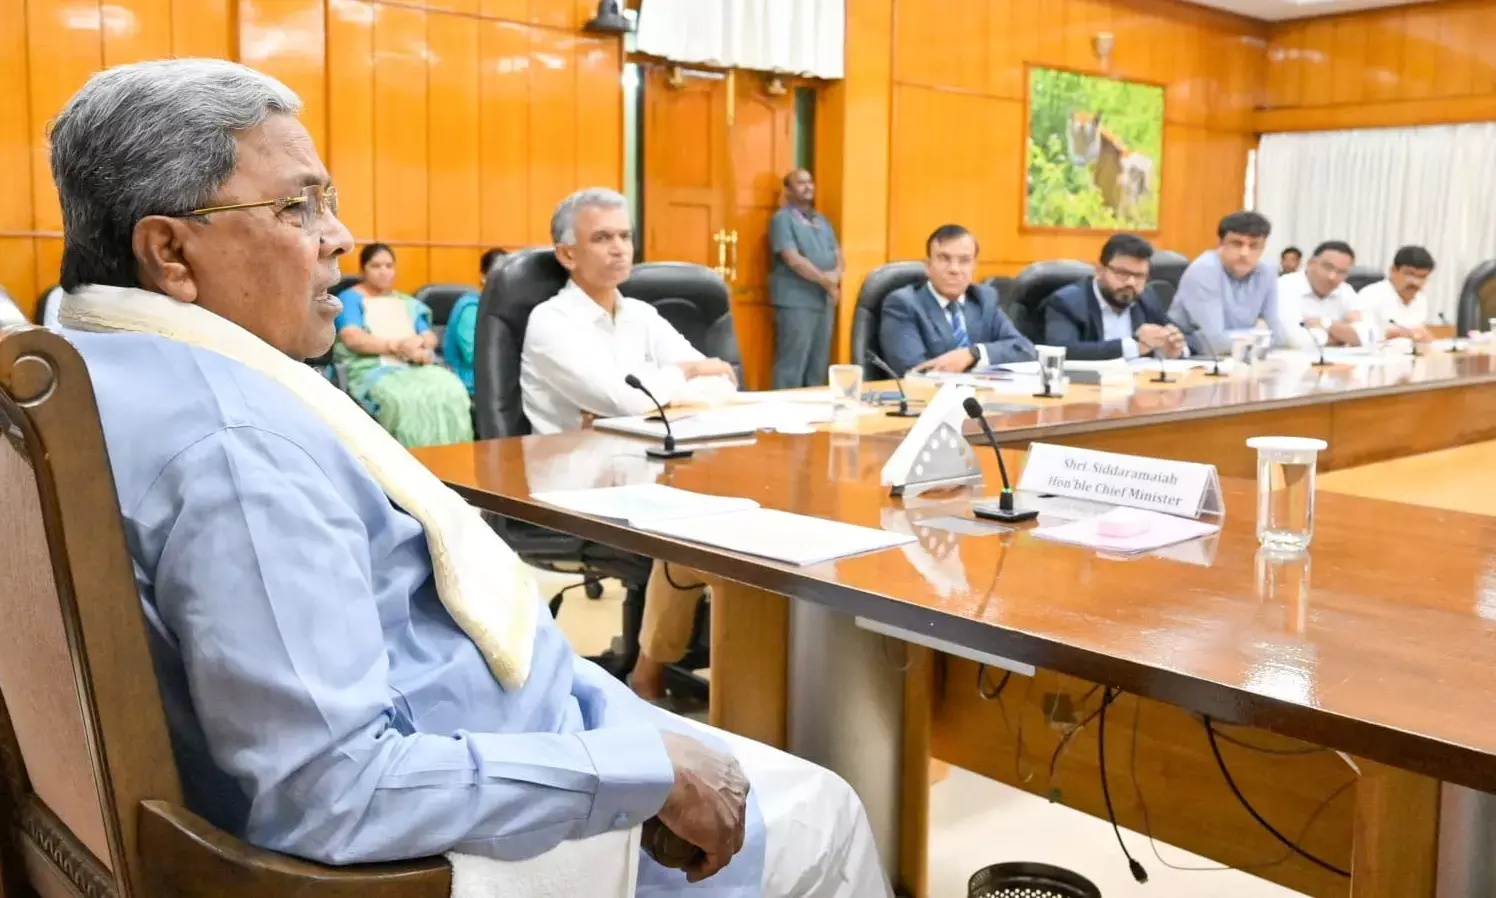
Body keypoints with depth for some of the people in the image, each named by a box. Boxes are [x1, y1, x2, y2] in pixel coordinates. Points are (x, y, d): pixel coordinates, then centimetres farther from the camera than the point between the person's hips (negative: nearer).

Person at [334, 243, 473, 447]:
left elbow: (430, 337, 15)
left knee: (452, 391, -29)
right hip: (372, 368, -5)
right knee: (407, 401, -38)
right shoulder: (350, 298, 11)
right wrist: (397, 346, -16)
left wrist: (420, 344, -10)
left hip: (417, 366, 5)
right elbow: (352, 339, -6)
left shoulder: (408, 303, 27)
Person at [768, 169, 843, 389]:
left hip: (825, 300, 7)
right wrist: (825, 280, -11)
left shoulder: (822, 220, 19)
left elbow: (839, 256, 15)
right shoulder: (782, 219, -4)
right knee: (792, 365, -8)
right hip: (796, 301, -7)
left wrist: (836, 275, -8)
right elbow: (793, 260, -15)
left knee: (819, 364, 9)